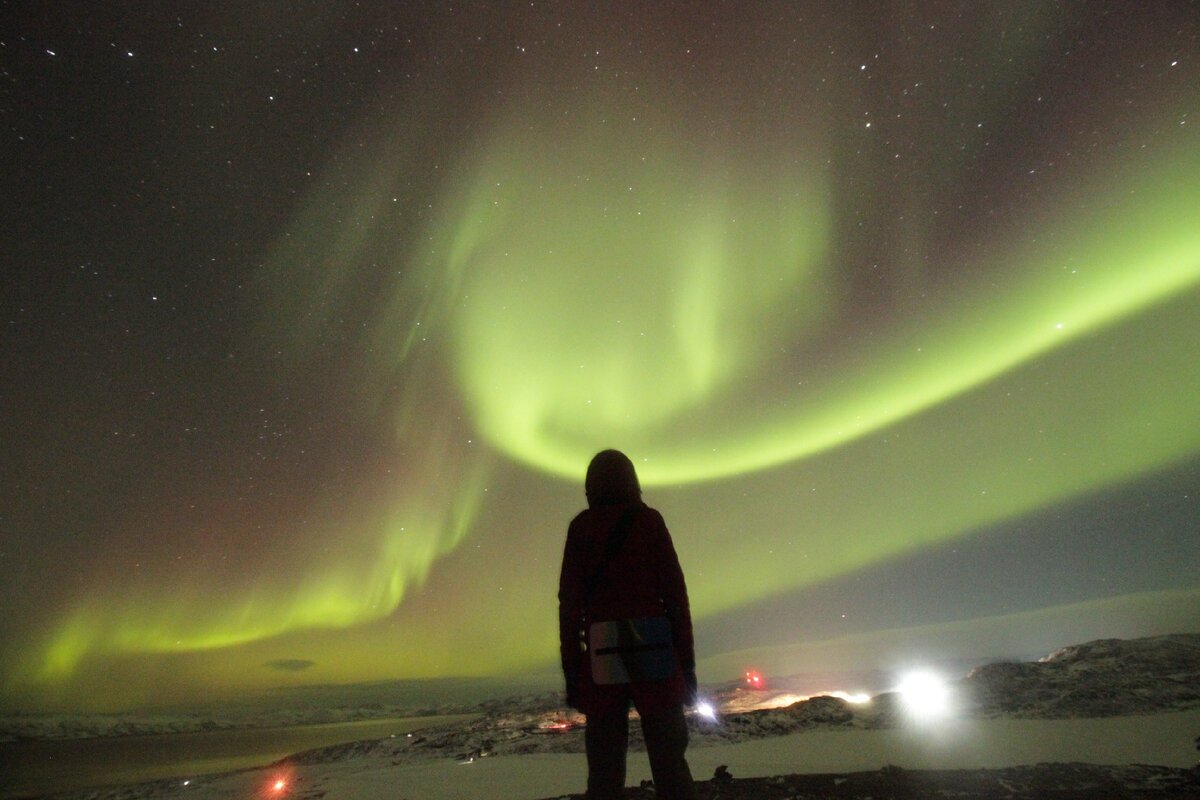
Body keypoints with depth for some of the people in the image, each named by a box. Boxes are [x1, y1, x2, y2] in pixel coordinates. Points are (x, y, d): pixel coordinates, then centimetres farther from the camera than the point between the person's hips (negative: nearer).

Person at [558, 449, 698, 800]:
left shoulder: (580, 527, 5)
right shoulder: (649, 520, 4)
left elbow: (569, 601, 1)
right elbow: (675, 593, -1)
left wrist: (570, 667, 4)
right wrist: (686, 661, 3)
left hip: (602, 653, 1)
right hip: (653, 649, 0)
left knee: (605, 763, 8)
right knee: (669, 760, 7)